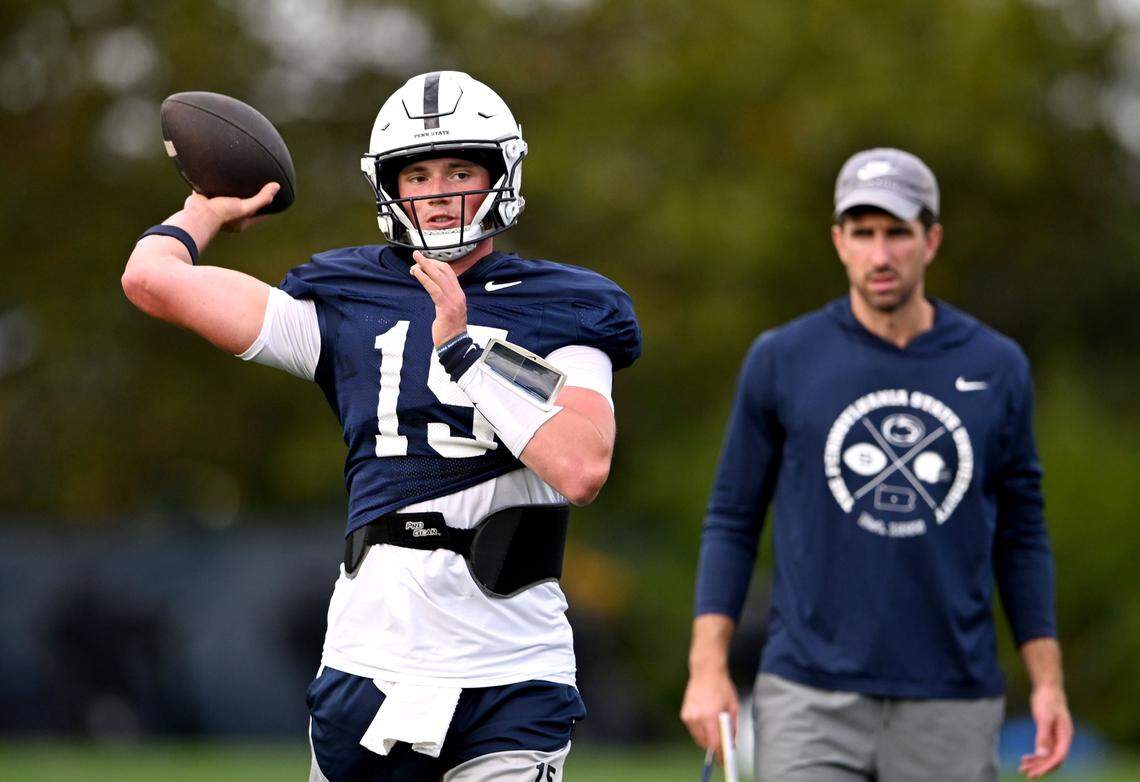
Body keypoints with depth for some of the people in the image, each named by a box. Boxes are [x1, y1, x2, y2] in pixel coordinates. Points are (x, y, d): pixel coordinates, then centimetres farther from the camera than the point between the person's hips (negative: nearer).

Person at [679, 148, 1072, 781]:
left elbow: (1020, 536, 12)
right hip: (810, 701, -2)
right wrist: (708, 669, -4)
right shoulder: (780, 360, 2)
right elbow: (732, 520, 6)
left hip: (951, 706, 2)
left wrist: (1047, 682, 6)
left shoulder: (997, 369, 6)